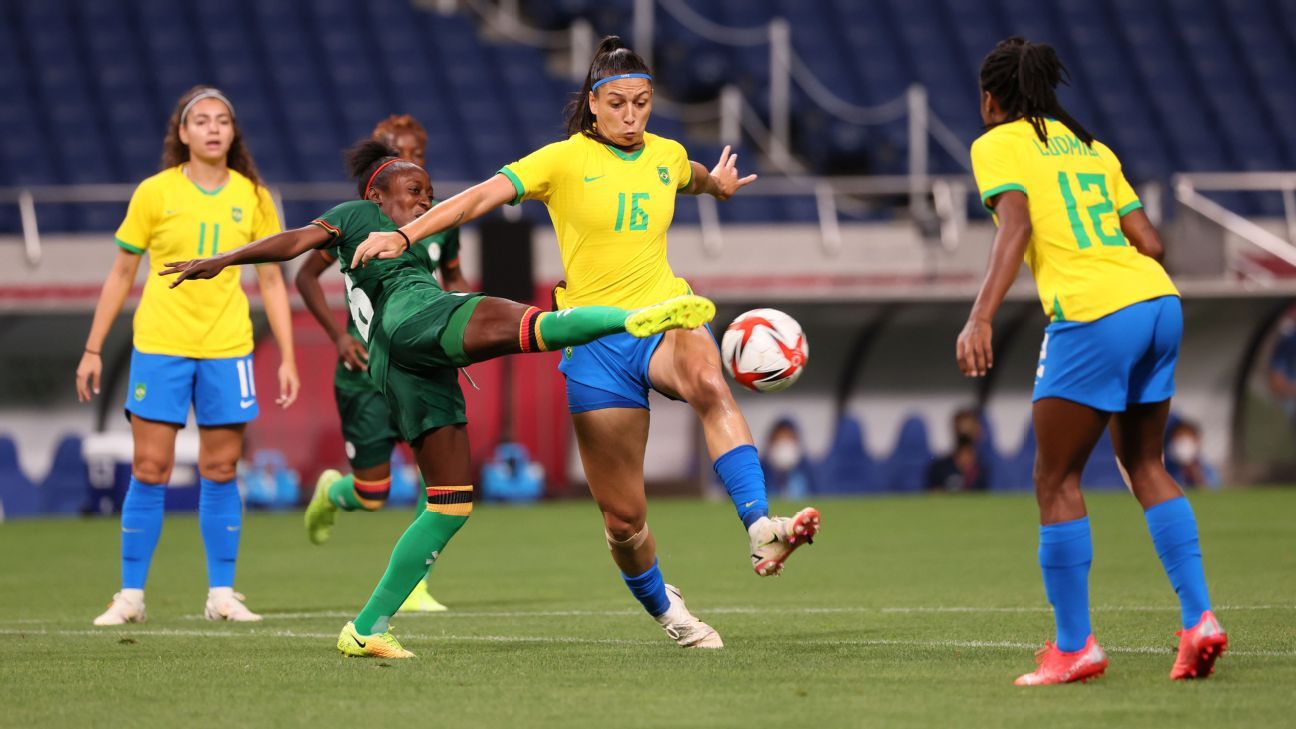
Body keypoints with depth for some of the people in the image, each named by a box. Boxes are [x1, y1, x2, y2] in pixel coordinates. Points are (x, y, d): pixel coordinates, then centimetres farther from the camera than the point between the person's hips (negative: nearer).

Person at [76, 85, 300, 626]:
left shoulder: (252, 197, 4)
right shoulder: (155, 193, -1)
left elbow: (270, 281, 10)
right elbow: (121, 275, 5)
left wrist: (287, 357, 5)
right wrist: (93, 349, 3)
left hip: (227, 348, 2)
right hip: (159, 347, -2)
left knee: (220, 470, 3)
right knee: (149, 470, -3)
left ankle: (222, 593, 10)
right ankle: (131, 595, 3)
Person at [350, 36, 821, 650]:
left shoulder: (667, 155, 9)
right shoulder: (565, 160, -4)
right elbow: (484, 195, -18)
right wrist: (404, 234, -27)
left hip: (664, 320, 2)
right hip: (596, 340, -2)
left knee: (709, 384, -37)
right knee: (623, 516, 2)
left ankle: (761, 531, -46)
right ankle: (661, 605, 31)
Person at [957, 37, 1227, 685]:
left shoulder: (997, 145, 5)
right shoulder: (1089, 147, 23)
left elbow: (1016, 223, -12)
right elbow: (1148, 239, 17)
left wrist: (980, 317, -20)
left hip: (1093, 316, -7)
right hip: (1159, 302, 7)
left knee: (1057, 480, 4)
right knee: (1143, 465, 19)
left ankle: (1073, 646, 3)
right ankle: (1199, 619, 8)